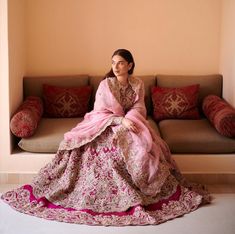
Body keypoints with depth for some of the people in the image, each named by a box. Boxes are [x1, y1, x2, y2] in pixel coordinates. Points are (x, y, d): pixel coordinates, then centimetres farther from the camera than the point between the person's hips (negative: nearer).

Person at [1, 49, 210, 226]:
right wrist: (120, 120, -26)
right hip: (107, 124, -2)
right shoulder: (105, 84, -8)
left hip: (131, 123, 2)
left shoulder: (137, 84, 1)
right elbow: (100, 113, -11)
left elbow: (138, 108, -2)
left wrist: (128, 120, -23)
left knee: (143, 146, -24)